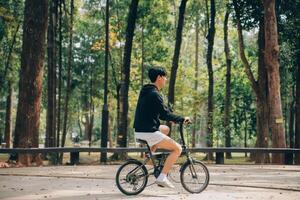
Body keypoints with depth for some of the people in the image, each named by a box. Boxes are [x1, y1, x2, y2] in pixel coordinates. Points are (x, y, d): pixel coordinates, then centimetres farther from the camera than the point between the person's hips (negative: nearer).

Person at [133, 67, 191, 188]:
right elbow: (165, 114, -19)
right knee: (177, 149, -2)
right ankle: (162, 177, -9)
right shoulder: (154, 94, -15)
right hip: (148, 132, -9)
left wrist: (170, 118, 25)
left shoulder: (145, 92, 15)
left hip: (139, 130, 9)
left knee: (166, 129, 32)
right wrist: (182, 119, -6)